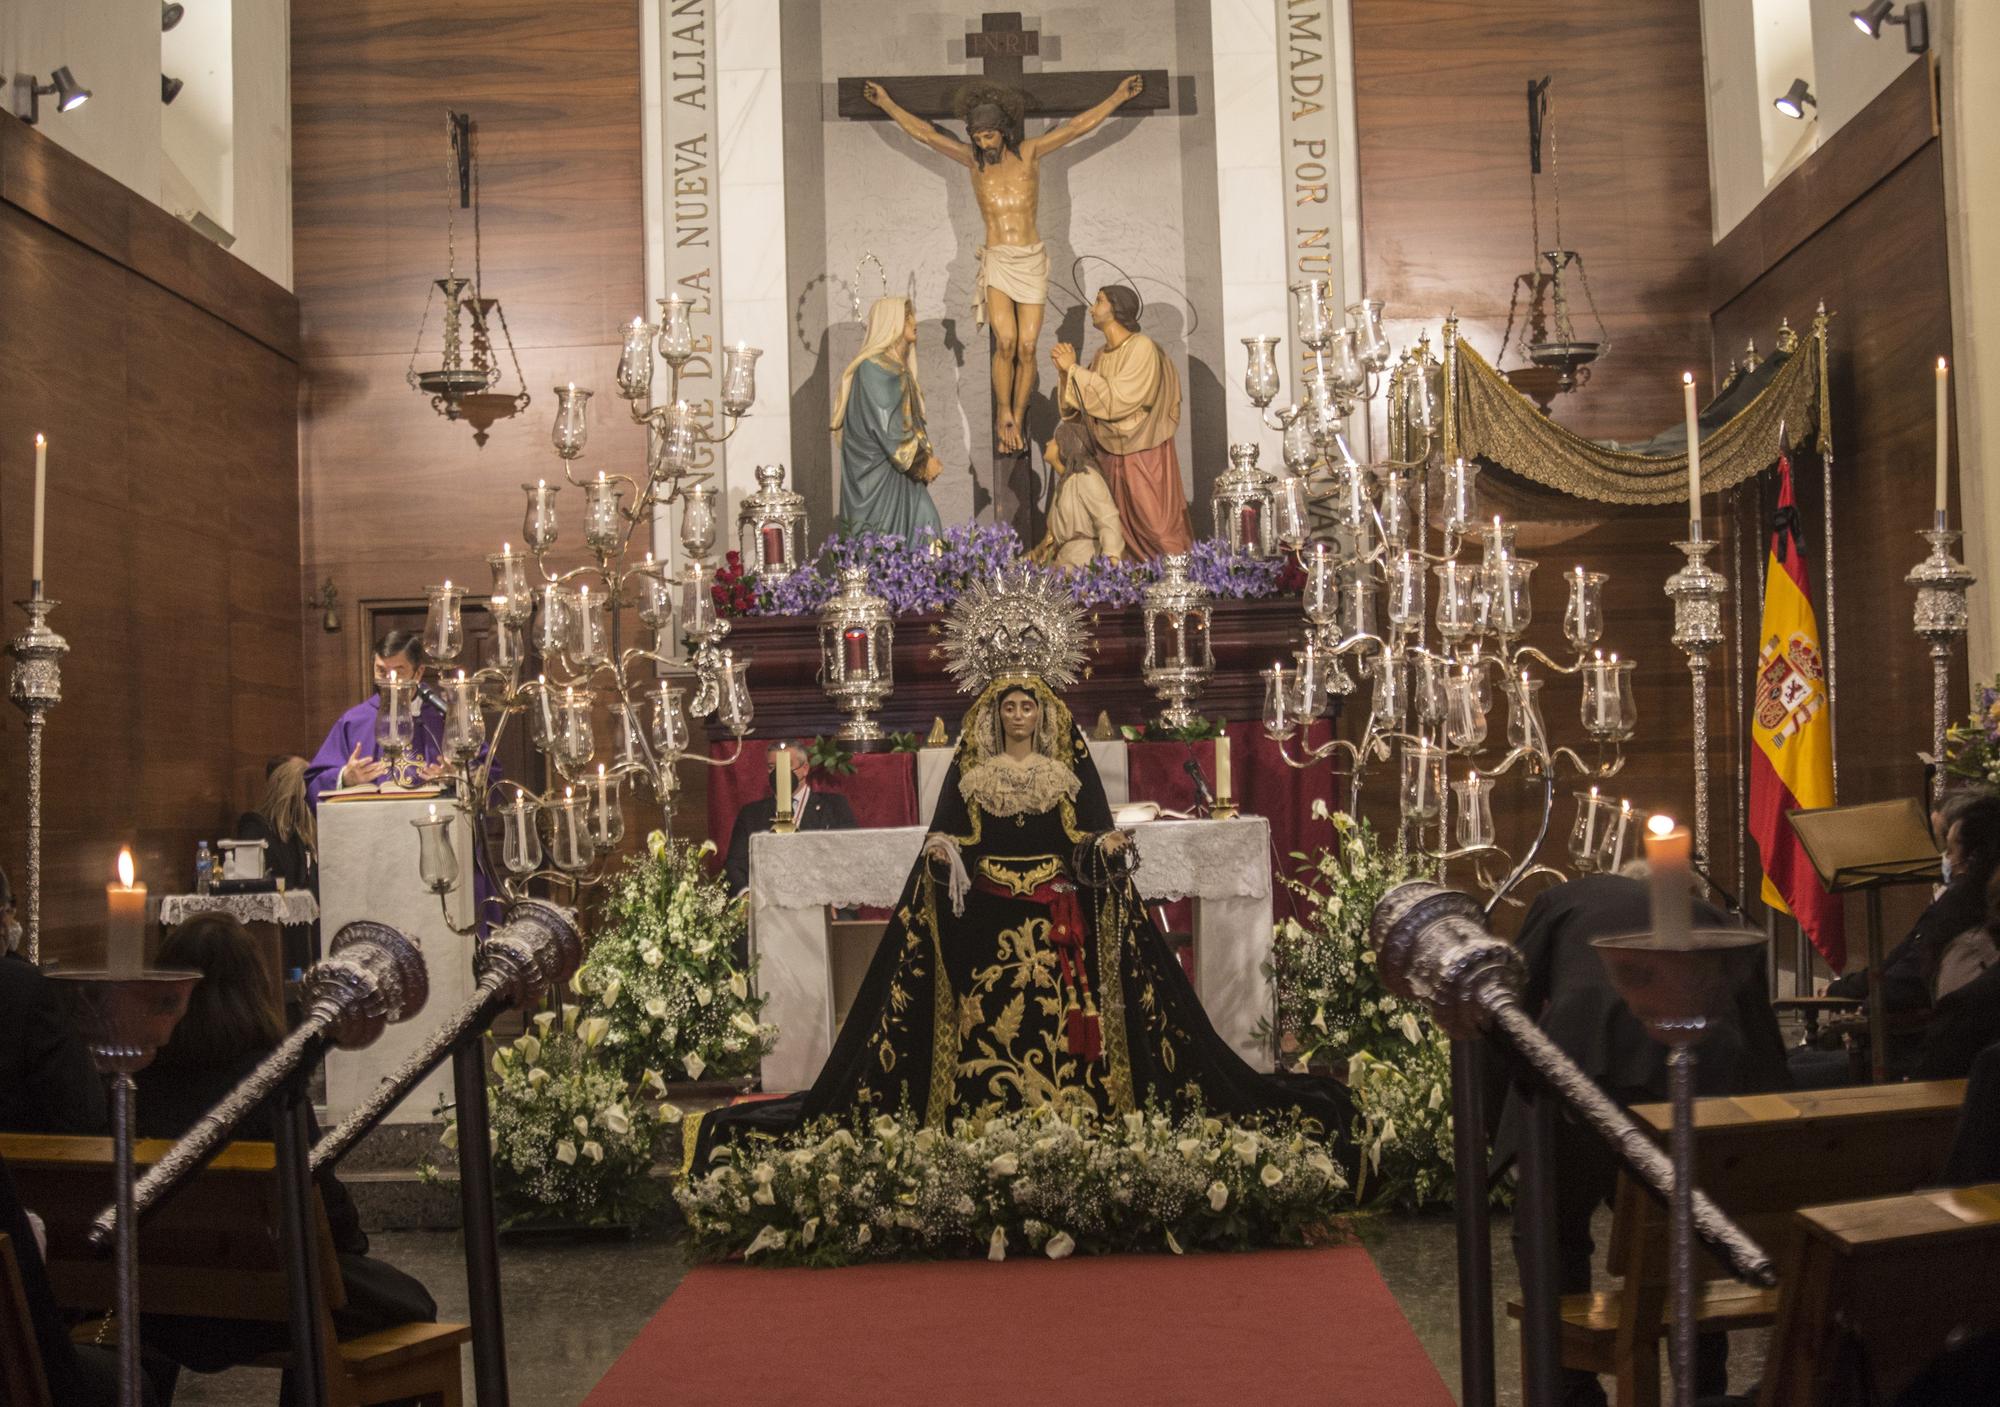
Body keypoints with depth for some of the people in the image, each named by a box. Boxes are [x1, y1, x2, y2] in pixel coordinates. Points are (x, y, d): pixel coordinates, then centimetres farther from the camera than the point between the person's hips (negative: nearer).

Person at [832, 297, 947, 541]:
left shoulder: (898, 367, 17)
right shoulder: (873, 368, -13)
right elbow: (887, 426, -18)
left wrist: (928, 457, 3)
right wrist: (923, 460, -11)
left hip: (901, 473, 9)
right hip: (878, 475, -9)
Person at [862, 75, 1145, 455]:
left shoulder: (1030, 152, 4)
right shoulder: (973, 159, 6)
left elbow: (1079, 125, 5)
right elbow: (925, 132, 9)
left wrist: (1118, 96, 5)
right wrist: (887, 103, 10)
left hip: (1032, 260, 1)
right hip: (997, 262, -1)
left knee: (1026, 347, -3)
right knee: (1005, 341, -19)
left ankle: (1016, 423, 9)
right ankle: (1004, 417, -5)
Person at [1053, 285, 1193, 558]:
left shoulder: (1142, 348, -14)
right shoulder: (1102, 355, 7)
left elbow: (1114, 401, -24)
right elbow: (1080, 408, 8)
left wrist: (1074, 369, -18)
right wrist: (1065, 373, -6)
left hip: (1145, 457, -7)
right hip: (1111, 456, 7)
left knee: (1158, 532, -6)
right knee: (1124, 535, 8)